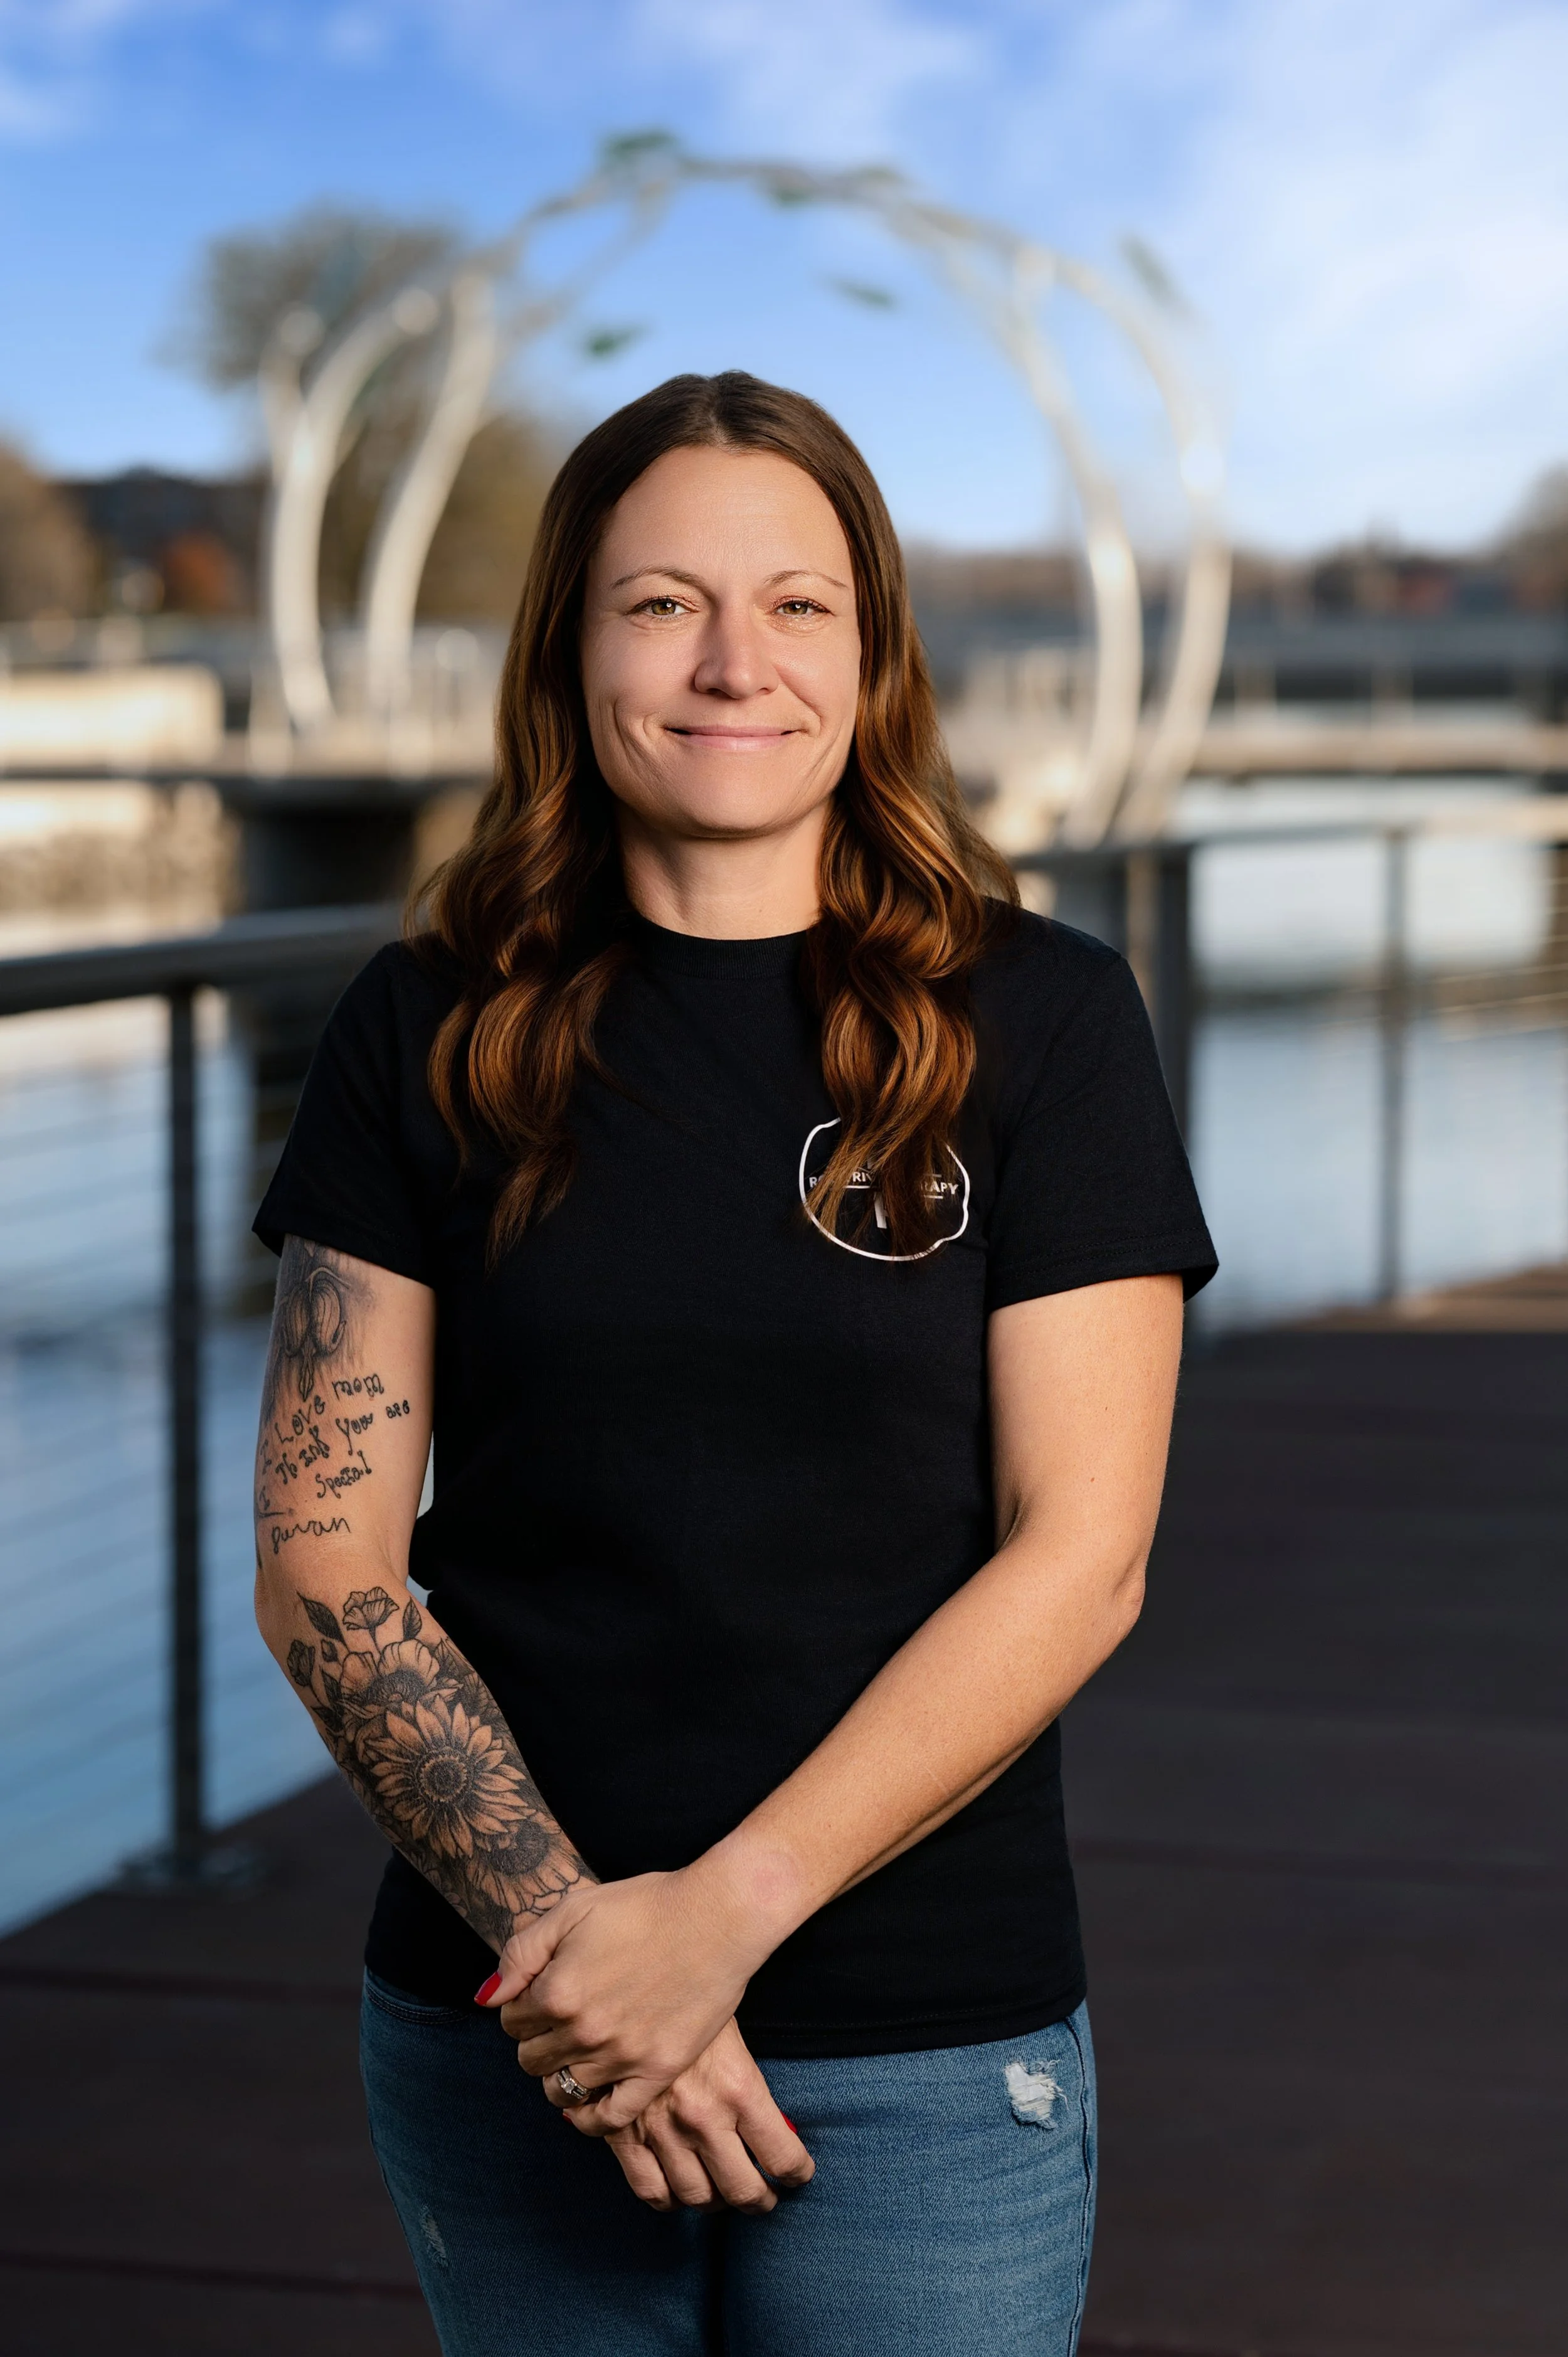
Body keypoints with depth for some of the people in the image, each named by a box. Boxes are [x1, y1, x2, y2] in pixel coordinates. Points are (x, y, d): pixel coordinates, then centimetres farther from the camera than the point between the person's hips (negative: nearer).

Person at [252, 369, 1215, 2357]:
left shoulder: (1040, 1023, -2)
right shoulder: (429, 1037, 2)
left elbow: (1079, 1559, -7)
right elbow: (322, 1559, -1)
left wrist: (721, 1915, -15)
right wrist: (552, 1938, -13)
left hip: (927, 2060, -1)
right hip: (502, 2043, 1)